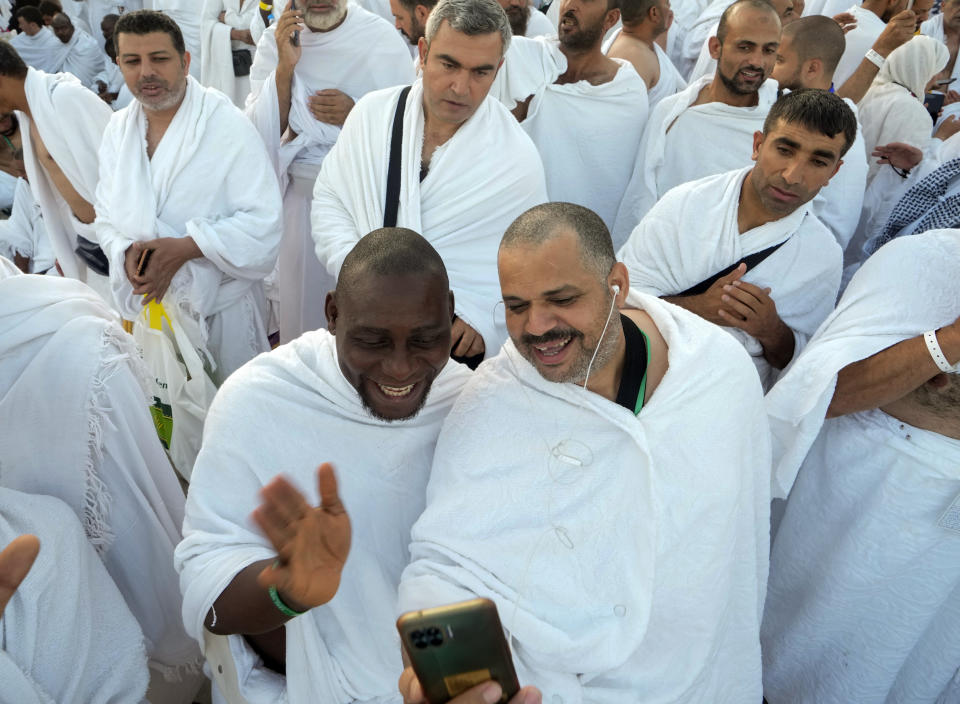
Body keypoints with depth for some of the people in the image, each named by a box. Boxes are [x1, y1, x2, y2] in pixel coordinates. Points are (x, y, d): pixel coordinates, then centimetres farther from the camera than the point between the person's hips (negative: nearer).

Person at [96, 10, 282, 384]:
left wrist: (184, 248, -27)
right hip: (149, 301, 5)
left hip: (222, 306, -5)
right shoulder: (118, 129, 6)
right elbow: (107, 215, 9)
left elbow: (262, 222, -20)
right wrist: (127, 251, -14)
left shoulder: (228, 125, -13)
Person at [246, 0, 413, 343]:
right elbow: (262, 133, -4)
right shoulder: (276, 40, 0)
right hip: (300, 194, 2)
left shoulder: (381, 37, -6)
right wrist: (285, 67, -15)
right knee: (301, 305, 11)